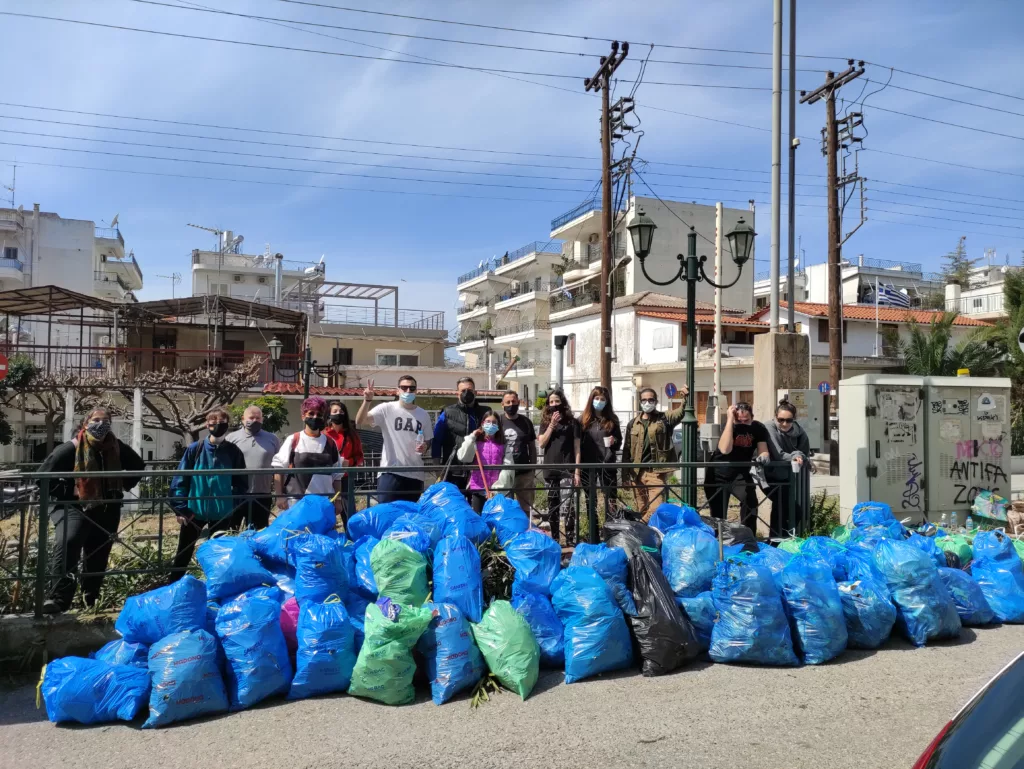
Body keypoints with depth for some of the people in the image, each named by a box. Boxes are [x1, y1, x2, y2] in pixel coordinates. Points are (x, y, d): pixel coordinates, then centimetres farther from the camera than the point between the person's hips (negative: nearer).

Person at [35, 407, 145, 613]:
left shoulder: (116, 448, 2)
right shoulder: (71, 448, -10)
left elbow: (138, 465, 19)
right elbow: (44, 474, -7)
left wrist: (124, 486, 9)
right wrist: (64, 495, -8)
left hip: (107, 510, 4)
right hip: (75, 507, -4)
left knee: (99, 555, 12)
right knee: (68, 543, -29)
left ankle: (91, 597, 33)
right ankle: (59, 597, -30)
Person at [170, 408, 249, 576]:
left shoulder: (234, 452, -3)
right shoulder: (195, 448, -5)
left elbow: (242, 483, 4)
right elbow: (179, 480, -4)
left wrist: (234, 507, -3)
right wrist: (180, 508, -9)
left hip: (222, 514, 1)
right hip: (194, 511, 0)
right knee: (183, 554, 12)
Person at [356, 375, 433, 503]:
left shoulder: (423, 415, 10)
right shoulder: (387, 409, -2)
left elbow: (428, 440, 19)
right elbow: (360, 421, -13)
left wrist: (425, 447, -5)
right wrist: (367, 401, -29)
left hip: (415, 475, 4)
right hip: (390, 473, -4)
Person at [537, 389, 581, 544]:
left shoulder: (572, 422, 2)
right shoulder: (545, 422, 11)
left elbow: (577, 448, -1)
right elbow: (542, 444, 0)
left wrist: (577, 472, -7)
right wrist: (552, 425, -8)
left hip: (567, 470, -3)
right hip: (550, 471, 4)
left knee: (567, 506, -13)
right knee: (552, 507, 9)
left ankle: (570, 540, -9)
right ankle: (554, 540, 18)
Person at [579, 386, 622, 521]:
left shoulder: (612, 419, 6)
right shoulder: (583, 419, 4)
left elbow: (619, 443, 12)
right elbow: (577, 444, 4)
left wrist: (614, 442, -11)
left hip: (607, 464, 0)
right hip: (588, 464, 0)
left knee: (610, 498, -3)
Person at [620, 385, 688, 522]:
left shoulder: (664, 418, 3)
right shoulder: (633, 423, 9)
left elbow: (681, 413, -15)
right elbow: (627, 450, 10)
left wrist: (685, 398, -37)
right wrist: (625, 474, 6)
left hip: (656, 472, -3)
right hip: (637, 472, 3)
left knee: (656, 509, -11)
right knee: (641, 510, 10)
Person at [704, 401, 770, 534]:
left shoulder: (758, 428, -10)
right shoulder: (729, 425, -21)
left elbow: (763, 451, -13)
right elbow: (725, 449, -38)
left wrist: (763, 456, -38)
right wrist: (730, 419, -38)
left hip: (740, 473, 2)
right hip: (719, 474, -2)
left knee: (750, 501, -24)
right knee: (718, 512, 4)